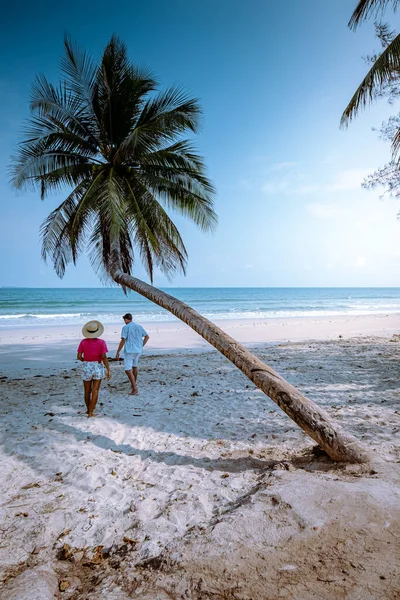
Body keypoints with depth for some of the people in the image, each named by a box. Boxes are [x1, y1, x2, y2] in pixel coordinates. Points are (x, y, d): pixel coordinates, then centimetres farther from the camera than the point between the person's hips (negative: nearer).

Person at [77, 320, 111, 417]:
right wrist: (108, 370, -12)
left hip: (87, 367, 2)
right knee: (95, 391, 5)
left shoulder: (83, 342, -6)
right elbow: (104, 357, -16)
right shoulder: (101, 342, -11)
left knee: (87, 391, 18)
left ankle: (89, 409, 36)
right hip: (98, 367, -2)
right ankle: (90, 413, 4)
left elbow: (79, 356, -4)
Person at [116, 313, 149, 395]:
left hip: (129, 351, -7)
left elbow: (123, 341, -15)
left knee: (128, 370, -5)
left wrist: (117, 352, -10)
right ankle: (134, 383, 42)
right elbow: (147, 336, 13)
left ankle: (135, 389, -12)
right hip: (138, 350, 7)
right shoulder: (139, 326, 9)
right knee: (134, 366, 26)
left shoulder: (125, 327, -8)